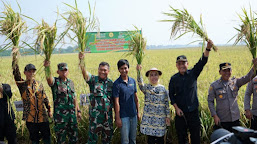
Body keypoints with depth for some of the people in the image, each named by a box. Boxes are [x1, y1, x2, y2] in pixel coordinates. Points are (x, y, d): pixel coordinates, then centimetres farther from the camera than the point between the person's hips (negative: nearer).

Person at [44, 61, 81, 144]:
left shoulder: (71, 82, 12)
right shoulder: (55, 82, -5)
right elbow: (49, 78, -30)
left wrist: (78, 111, 17)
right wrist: (47, 68, -49)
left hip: (72, 114, 5)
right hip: (60, 115, -5)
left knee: (74, 137, 14)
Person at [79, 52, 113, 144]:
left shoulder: (111, 83, 8)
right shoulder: (93, 80, -2)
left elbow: (114, 100, 11)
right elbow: (85, 73, -21)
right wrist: (81, 61, -38)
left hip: (108, 115, 3)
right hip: (95, 115, -3)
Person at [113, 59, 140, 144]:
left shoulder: (133, 81, 4)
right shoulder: (117, 84, -10)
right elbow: (116, 102, -11)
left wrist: (138, 112, 11)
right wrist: (117, 118, -11)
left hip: (133, 115, 5)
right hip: (123, 115, -5)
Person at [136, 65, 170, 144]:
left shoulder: (163, 88, 5)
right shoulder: (146, 87, 0)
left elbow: (167, 103, 7)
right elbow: (140, 83, -23)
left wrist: (168, 116, 2)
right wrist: (138, 72, -39)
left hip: (161, 117, 1)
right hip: (149, 118, -1)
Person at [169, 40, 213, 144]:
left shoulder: (193, 73, 1)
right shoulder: (174, 79, 2)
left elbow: (202, 62, -12)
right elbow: (171, 95, 5)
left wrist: (208, 48, -26)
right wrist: (176, 108, -6)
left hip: (193, 111, 0)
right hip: (180, 112, 0)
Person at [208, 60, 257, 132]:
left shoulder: (235, 82, 2)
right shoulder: (214, 85, -4)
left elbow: (248, 77, -15)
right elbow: (210, 101, -2)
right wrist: (214, 115, -11)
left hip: (235, 119, 3)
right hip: (221, 120, -2)